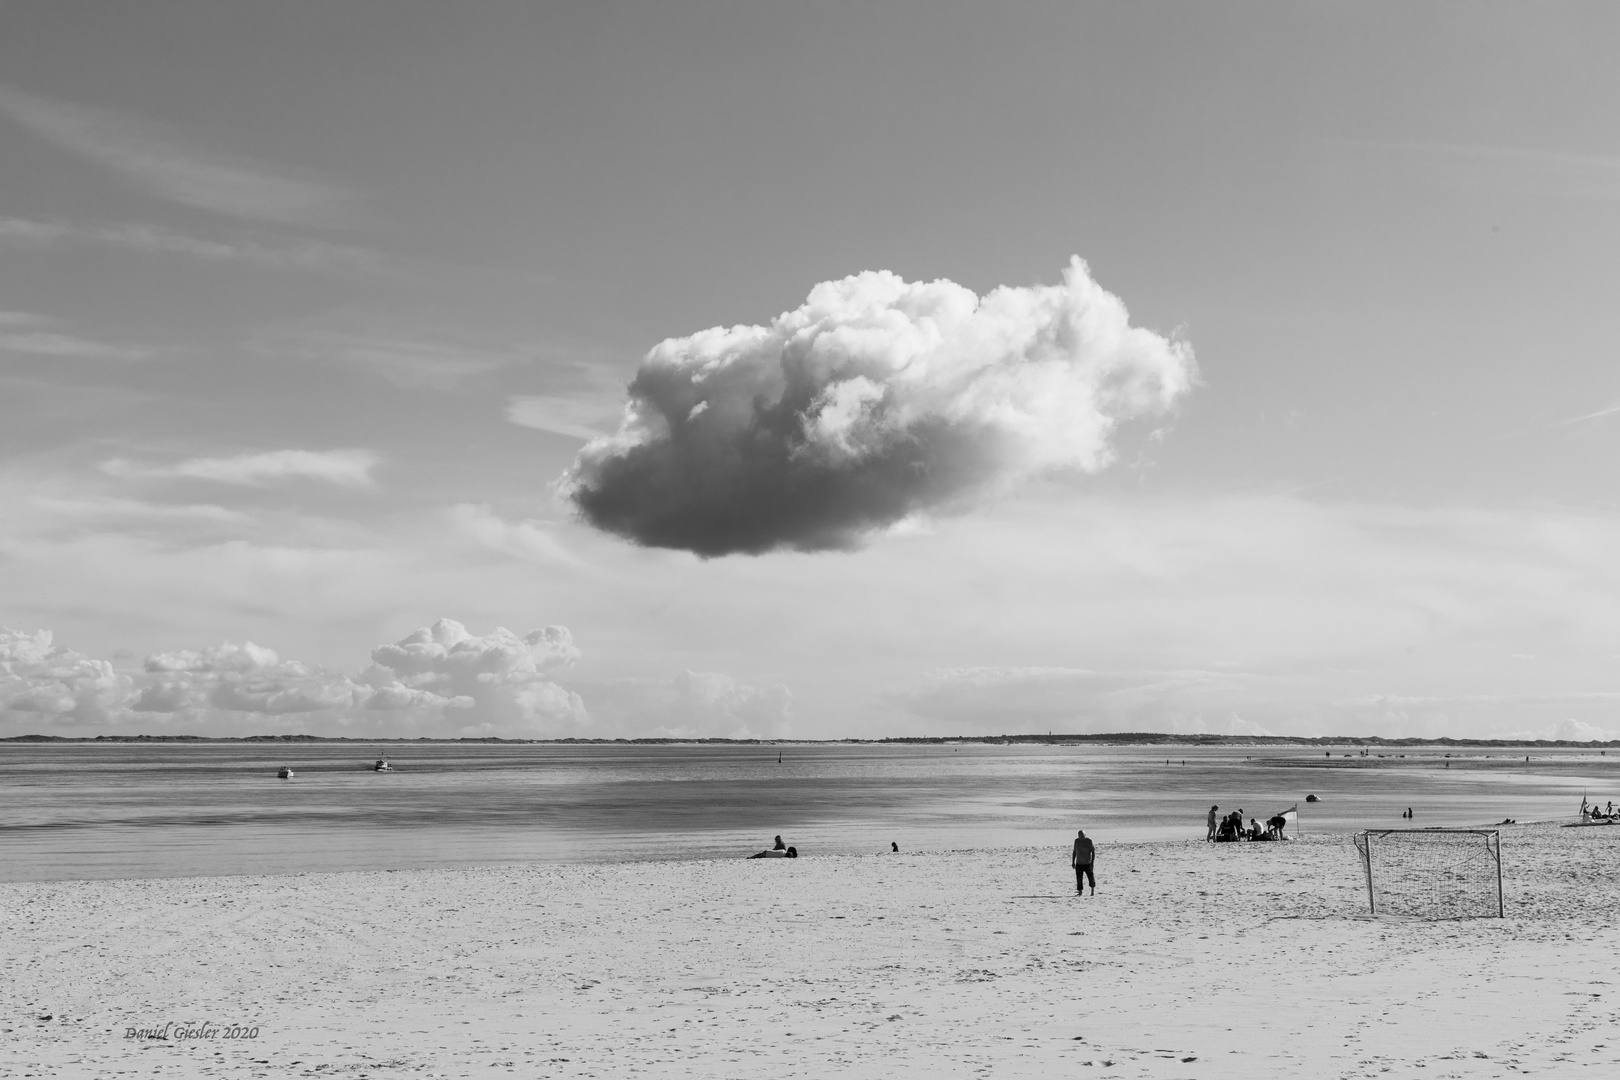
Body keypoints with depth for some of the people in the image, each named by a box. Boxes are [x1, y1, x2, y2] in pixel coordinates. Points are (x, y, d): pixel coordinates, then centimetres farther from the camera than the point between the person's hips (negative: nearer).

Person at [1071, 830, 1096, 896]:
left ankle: (1093, 890, 26)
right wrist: (1073, 862, 11)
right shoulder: (1076, 841, 4)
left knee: (1091, 877, 5)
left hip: (1088, 863, -3)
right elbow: (1074, 851, 13)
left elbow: (1093, 852, -8)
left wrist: (1092, 862, -14)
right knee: (1079, 878, -4)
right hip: (1079, 863, 3)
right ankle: (1080, 892, 2)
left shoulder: (1089, 841, -10)